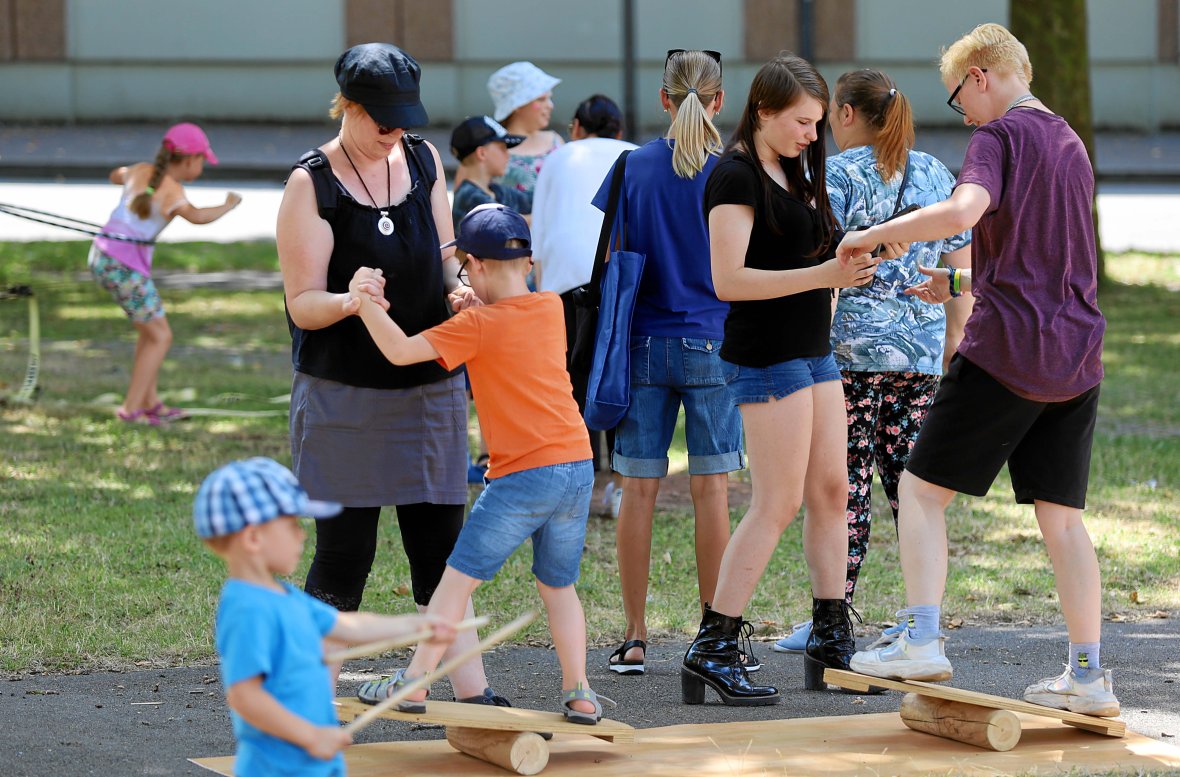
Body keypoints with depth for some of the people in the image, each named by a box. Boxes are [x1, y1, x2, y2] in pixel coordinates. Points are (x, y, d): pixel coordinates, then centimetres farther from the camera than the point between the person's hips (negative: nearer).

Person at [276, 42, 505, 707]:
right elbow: (302, 304, -11)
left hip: (430, 386, 5)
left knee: (439, 547, 6)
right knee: (343, 557, -3)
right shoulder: (312, 184, -9)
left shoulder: (423, 160, 7)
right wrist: (349, 302, -32)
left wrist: (458, 288, -9)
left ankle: (473, 694, 9)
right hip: (344, 395, -5)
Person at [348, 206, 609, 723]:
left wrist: (366, 303, -16)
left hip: (523, 476, -6)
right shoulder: (551, 308, 11)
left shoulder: (480, 325, -7)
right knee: (558, 585, 18)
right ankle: (579, 694, 12)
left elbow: (401, 351, -13)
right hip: (578, 467, 6)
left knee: (459, 576, 5)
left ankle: (414, 681, 5)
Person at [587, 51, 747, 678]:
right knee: (710, 491, 2)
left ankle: (634, 639, 7)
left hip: (644, 344, 1)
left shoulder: (633, 168, 0)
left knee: (638, 490, 5)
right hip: (713, 344, -1)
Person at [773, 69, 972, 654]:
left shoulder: (836, 175, -5)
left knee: (846, 484, -2)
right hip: (923, 348, 5)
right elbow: (961, 268, 12)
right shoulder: (934, 175, 12)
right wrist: (954, 351, 19)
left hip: (851, 344, -5)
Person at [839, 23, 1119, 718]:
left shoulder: (1000, 137, -7)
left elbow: (962, 211, -28)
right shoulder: (1071, 144, 18)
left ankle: (922, 641, -10)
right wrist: (963, 281, 29)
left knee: (921, 489, 1)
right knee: (1062, 515, 10)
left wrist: (870, 237, -18)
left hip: (1006, 351, -7)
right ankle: (1090, 674, 8)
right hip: (1077, 356, 7)